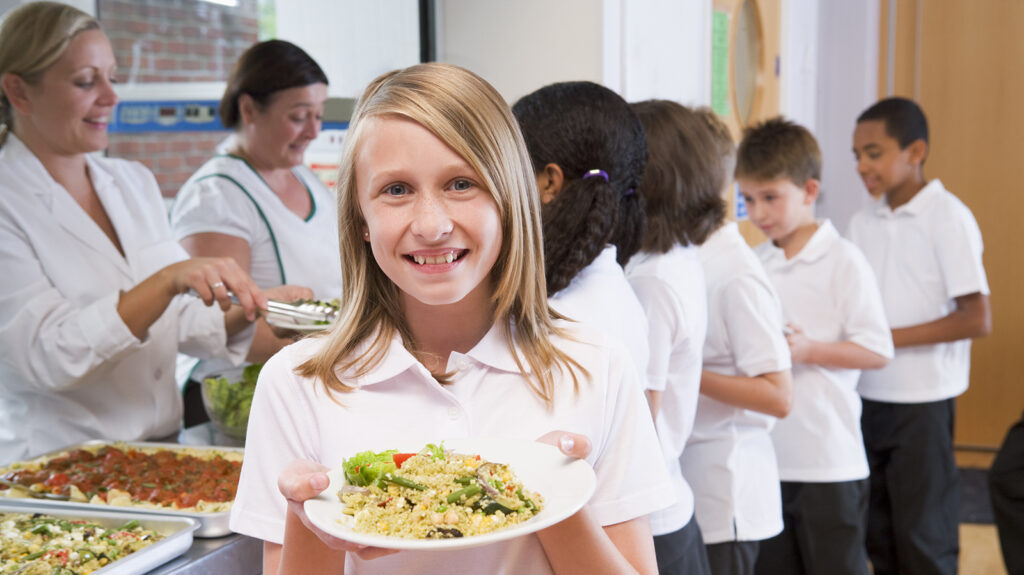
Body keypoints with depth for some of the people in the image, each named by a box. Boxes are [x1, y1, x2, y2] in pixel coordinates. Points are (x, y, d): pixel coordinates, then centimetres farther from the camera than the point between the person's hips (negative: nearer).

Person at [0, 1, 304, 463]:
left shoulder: (135, 182, 11)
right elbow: (46, 357, -19)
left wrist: (249, 311, -4)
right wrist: (168, 282, -27)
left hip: (161, 447, 5)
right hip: (57, 467, -5)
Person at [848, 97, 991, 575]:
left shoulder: (948, 218, -9)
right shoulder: (863, 223, 7)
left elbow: (977, 319, -14)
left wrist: (892, 337, -17)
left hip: (922, 401, -5)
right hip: (867, 396, 6)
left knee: (922, 534, 2)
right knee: (876, 532, 13)